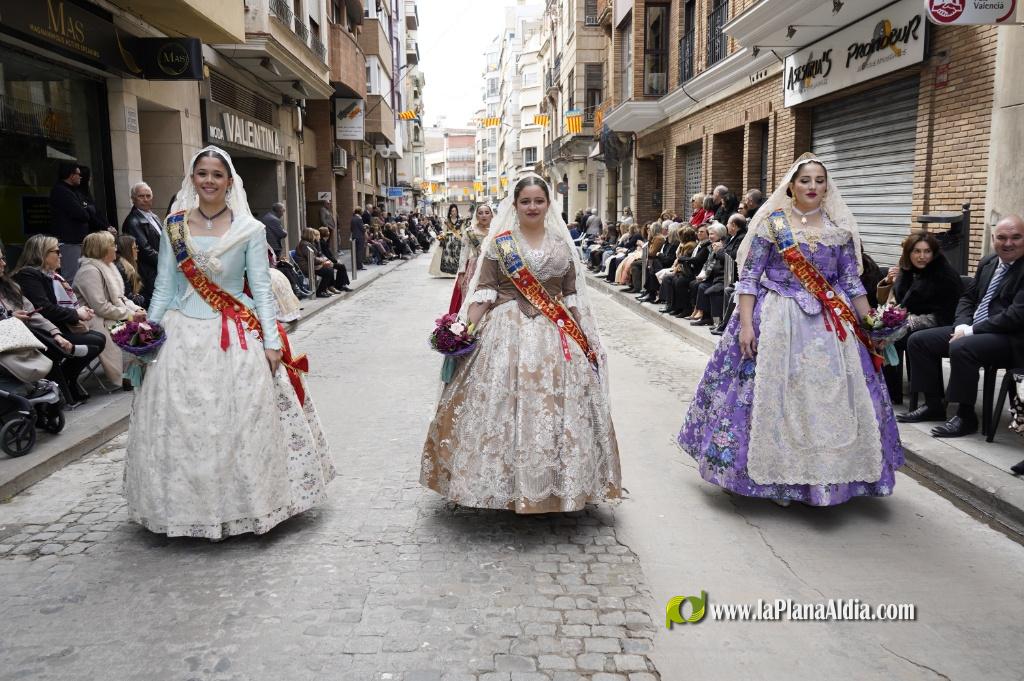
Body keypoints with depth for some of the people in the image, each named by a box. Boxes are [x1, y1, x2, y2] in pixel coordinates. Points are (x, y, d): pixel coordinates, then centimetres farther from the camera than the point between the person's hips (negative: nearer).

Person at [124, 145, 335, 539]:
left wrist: (272, 341, -8)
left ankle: (244, 501, 17)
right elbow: (164, 286, 9)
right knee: (181, 425, 5)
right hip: (184, 335, 2)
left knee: (242, 422, 0)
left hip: (237, 337, -2)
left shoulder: (250, 229, -2)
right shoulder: (174, 226, 5)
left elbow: (261, 288, -3)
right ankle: (189, 503, 22)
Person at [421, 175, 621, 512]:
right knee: (504, 403, -3)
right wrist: (467, 329, -13)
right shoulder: (499, 243, 2)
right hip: (508, 332, -2)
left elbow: (573, 295, 12)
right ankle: (505, 483, 11)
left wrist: (585, 338, 9)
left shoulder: (561, 244, 10)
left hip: (556, 335, 2)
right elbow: (484, 290, -2)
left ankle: (554, 483, 17)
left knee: (554, 406, 3)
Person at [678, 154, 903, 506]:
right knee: (776, 394, -1)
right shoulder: (772, 223, -2)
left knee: (829, 396, 5)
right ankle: (774, 475, 14)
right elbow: (748, 277, -5)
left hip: (831, 324, 3)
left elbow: (851, 281, 10)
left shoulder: (839, 227, 7)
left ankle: (827, 475, 21)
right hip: (778, 319, -3)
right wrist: (746, 323, -13)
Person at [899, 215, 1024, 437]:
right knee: (918, 340, 0)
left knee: (960, 348, -35)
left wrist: (971, 331, -19)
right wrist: (962, 325, -2)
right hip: (971, 329, 9)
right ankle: (933, 405, 7)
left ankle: (966, 416, -20)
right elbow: (968, 298, 18)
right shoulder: (988, 262, 12)